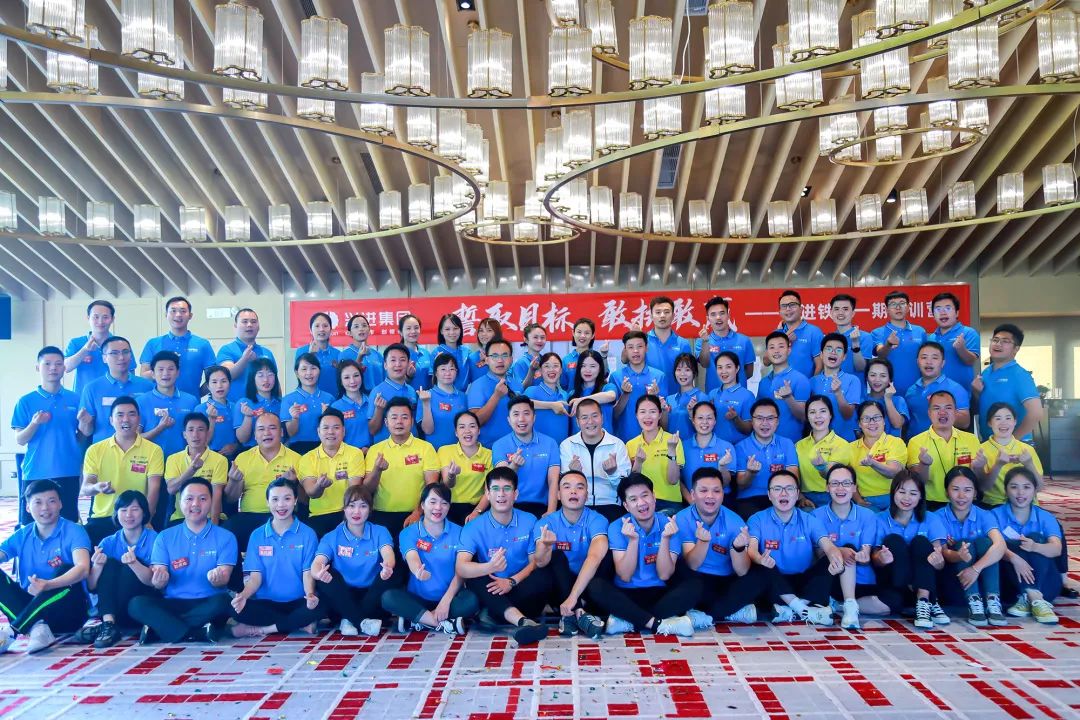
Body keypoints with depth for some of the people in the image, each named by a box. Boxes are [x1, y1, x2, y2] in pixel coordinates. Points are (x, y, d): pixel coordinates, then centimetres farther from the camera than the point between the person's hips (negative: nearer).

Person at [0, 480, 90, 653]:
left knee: (65, 571, -31)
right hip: (29, 605, 4)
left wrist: (47, 585, -43)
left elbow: (83, 568, -27)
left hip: (67, 612, -4)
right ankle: (36, 627, -28)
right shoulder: (22, 535, 6)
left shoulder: (73, 532, -9)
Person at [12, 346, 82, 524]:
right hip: (34, 474, 0)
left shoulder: (75, 400, 6)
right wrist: (35, 424, -16)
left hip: (68, 474, 1)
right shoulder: (26, 401, 4)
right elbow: (19, 440, 1)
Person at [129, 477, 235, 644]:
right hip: (172, 604, 2)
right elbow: (158, 583, 1)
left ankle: (160, 627, -21)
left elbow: (224, 579, -5)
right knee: (136, 604, -25)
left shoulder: (225, 537, 3)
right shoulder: (165, 537, 9)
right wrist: (159, 580, -25)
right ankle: (197, 633, -30)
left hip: (207, 605, -2)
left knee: (223, 601, -34)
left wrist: (217, 579, -30)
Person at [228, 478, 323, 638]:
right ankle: (302, 624, -17)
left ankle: (260, 629, -16)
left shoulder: (307, 534, 0)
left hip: (297, 602, -1)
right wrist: (243, 595, -20)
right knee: (238, 609, -29)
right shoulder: (257, 536, 6)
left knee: (320, 607, -33)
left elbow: (308, 572, -4)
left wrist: (310, 595, -27)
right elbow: (255, 576, 2)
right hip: (266, 603, 2)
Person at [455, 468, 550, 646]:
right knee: (474, 580, -33)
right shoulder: (474, 528, -8)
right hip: (492, 593, -1)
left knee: (545, 575, -28)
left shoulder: (529, 521, -1)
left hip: (521, 588, 1)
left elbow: (535, 562, -2)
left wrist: (512, 581, -21)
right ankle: (522, 621, -49)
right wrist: (489, 567, -42)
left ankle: (494, 616, -24)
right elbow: (460, 568, -22)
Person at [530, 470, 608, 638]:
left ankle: (569, 614, -27)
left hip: (589, 586, 0)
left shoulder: (597, 520, -14)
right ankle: (579, 612, -35)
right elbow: (540, 563, -26)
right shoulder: (546, 523, -10)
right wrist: (545, 546, -51)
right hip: (559, 587, 0)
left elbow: (595, 557, -32)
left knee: (607, 555, -26)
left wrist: (572, 597, -43)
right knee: (557, 555, -26)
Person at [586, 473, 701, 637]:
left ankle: (628, 621, -26)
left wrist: (665, 538, -25)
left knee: (694, 583, -26)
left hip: (660, 594, 1)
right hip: (626, 595, -1)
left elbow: (664, 575, -11)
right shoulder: (617, 527, -6)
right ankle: (659, 623, -28)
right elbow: (625, 576, -14)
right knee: (595, 585, -29)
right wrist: (633, 539, -26)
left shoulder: (669, 525, -5)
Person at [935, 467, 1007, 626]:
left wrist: (976, 568, -38)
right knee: (963, 543, -25)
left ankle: (993, 602, -30)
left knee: (984, 542, -23)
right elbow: (942, 552, -18)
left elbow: (1000, 545, -22)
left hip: (980, 578, 1)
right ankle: (973, 603, -34)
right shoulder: (939, 517, -5)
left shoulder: (984, 516, -2)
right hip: (952, 581, -1)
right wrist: (958, 556, -43)